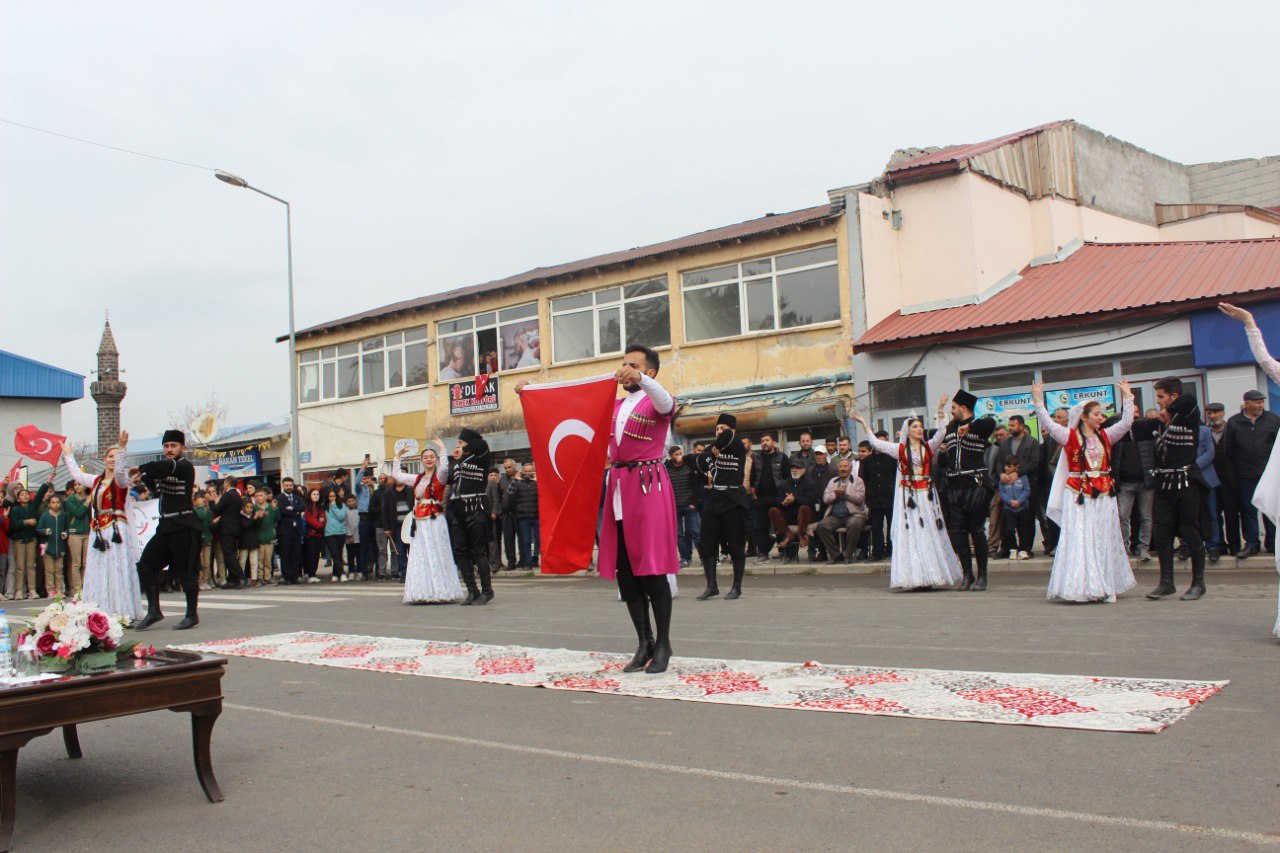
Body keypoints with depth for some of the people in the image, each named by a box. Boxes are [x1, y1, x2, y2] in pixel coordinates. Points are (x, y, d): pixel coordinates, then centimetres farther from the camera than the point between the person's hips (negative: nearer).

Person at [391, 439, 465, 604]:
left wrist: (442, 449, -17)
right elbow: (396, 474, 28)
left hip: (435, 520, -6)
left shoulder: (439, 477, 0)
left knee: (437, 556, -5)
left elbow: (444, 468, -24)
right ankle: (424, 592, 6)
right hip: (419, 522, 6)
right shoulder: (417, 479, 17)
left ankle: (440, 591, -2)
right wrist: (398, 456, 25)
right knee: (420, 557, 3)